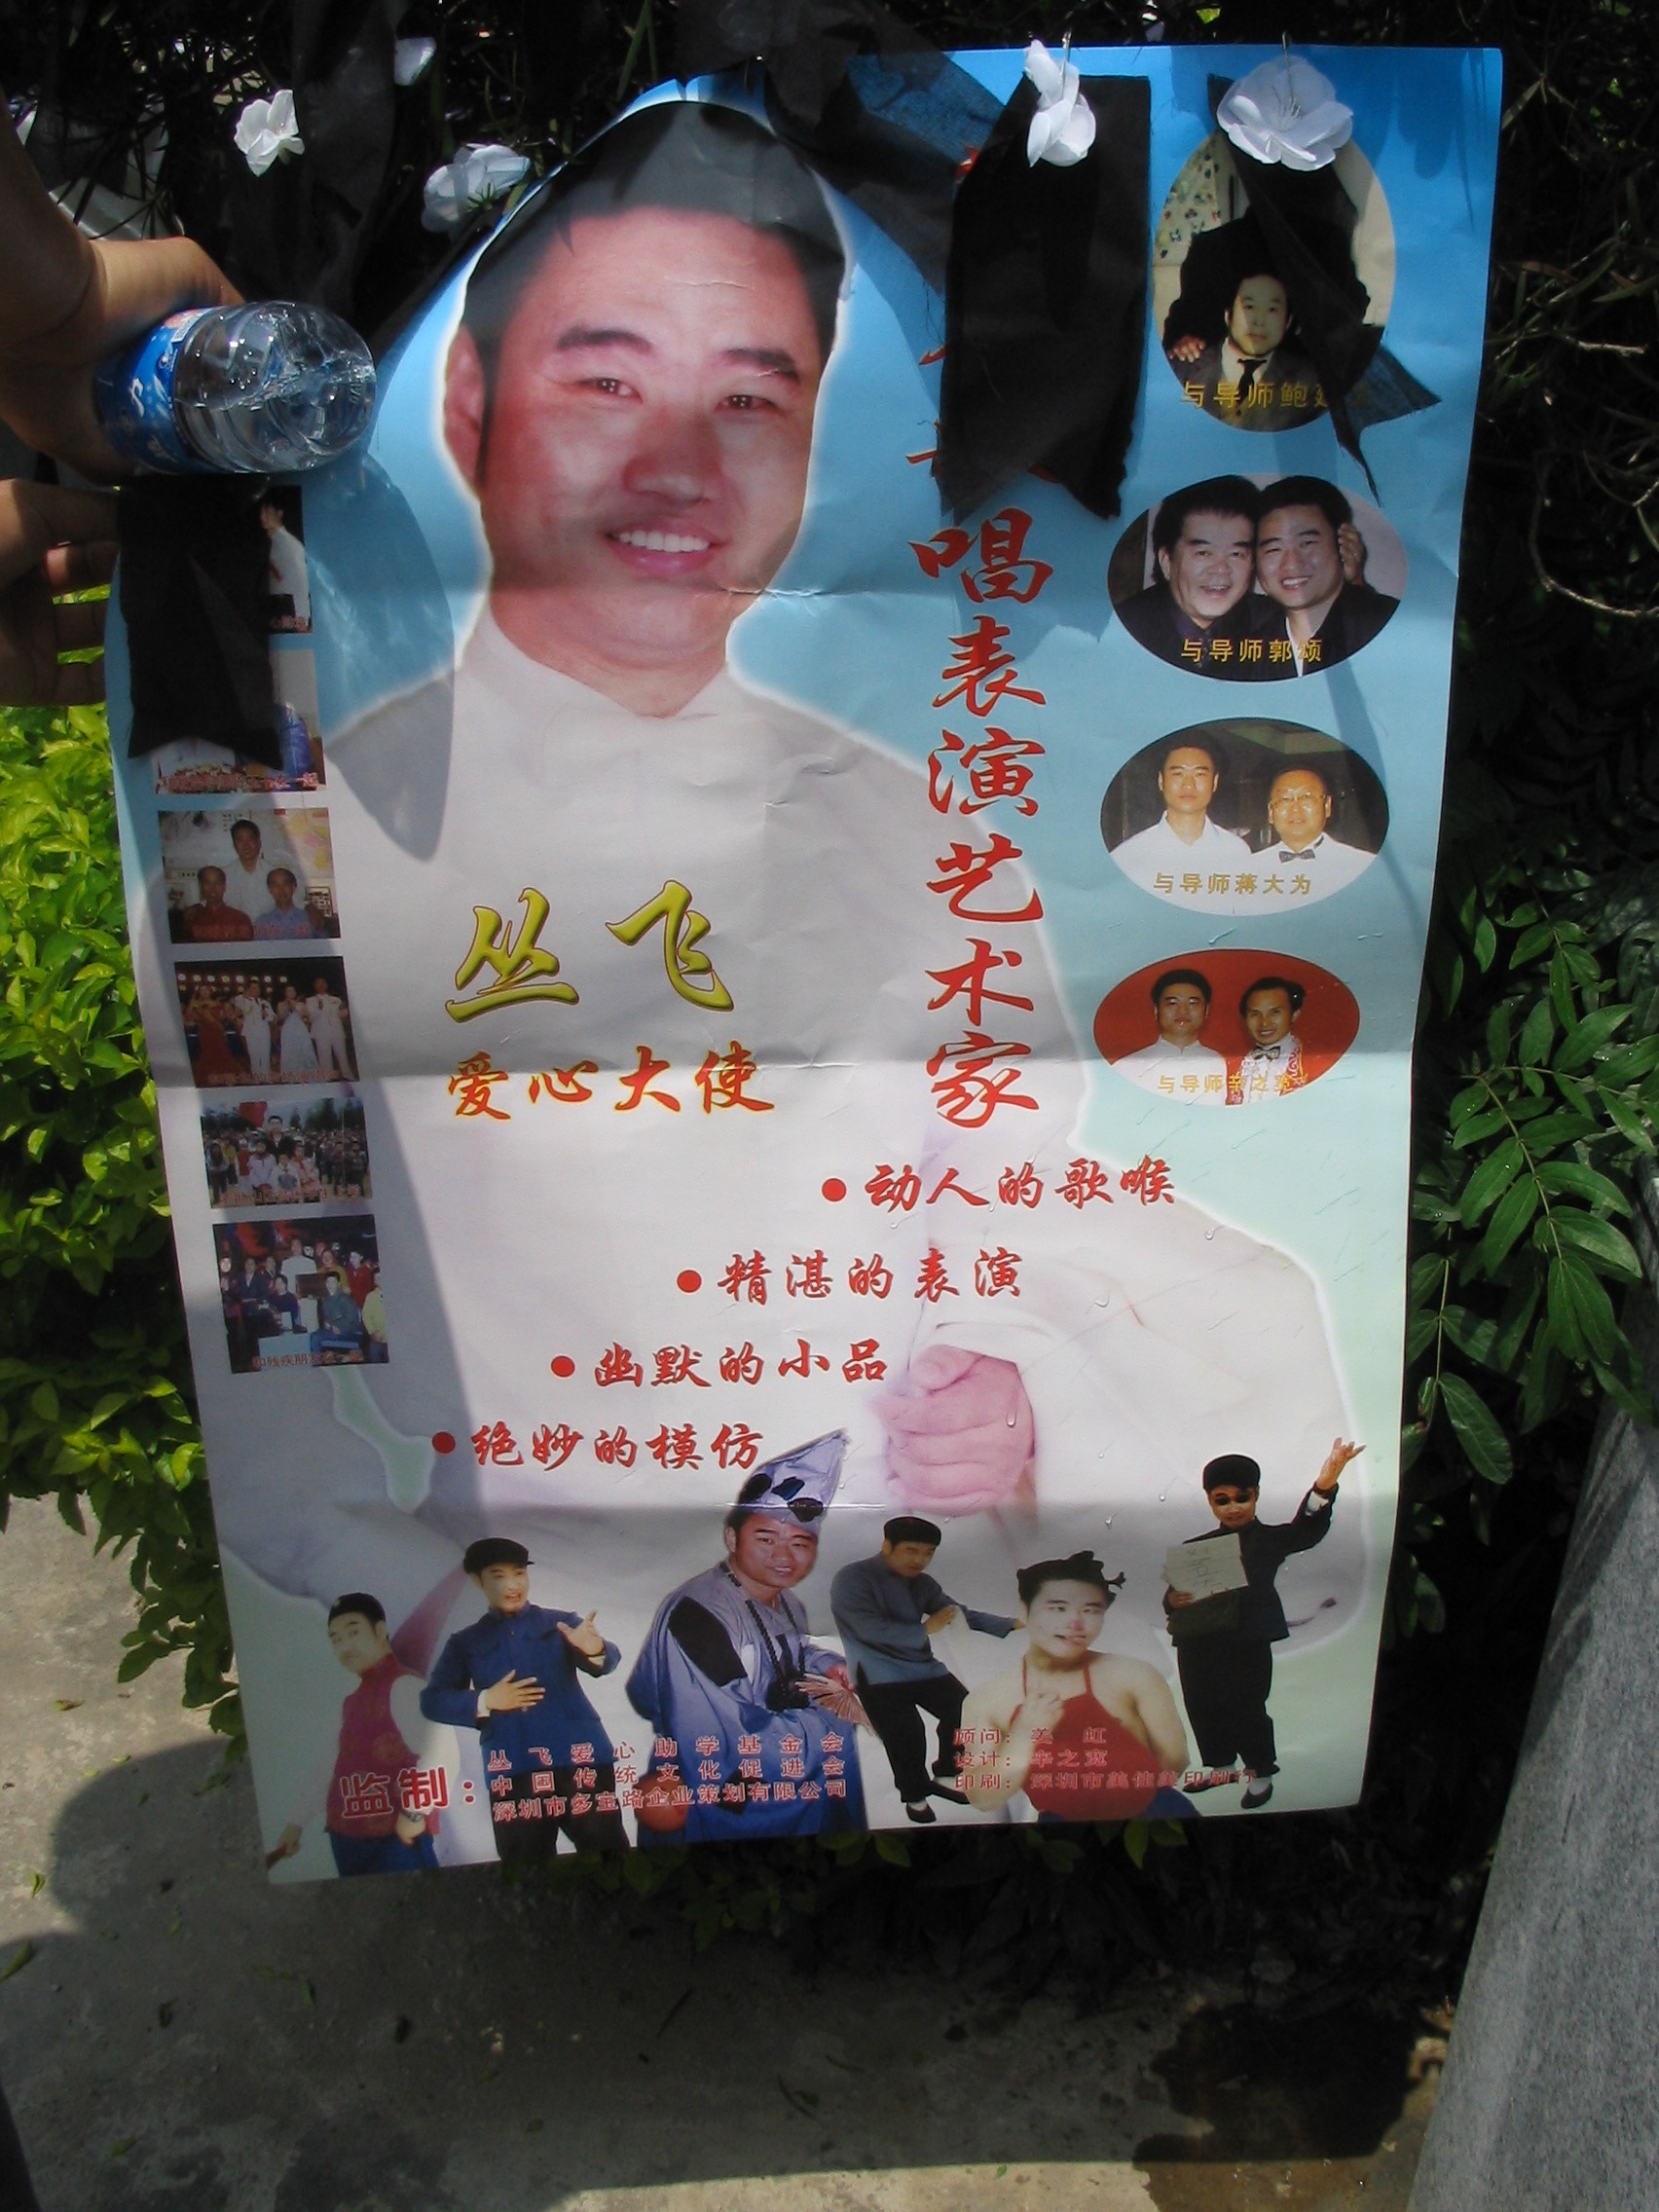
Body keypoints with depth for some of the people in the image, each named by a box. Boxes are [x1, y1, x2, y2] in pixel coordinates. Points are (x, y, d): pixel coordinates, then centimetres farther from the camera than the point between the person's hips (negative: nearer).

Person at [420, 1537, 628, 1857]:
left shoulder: (560, 1623, 8)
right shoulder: (465, 1642, 13)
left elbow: (606, 1661, -9)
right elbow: (432, 1700, 6)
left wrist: (595, 1650, -33)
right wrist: (484, 1701, -8)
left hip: (577, 1761, -1)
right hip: (512, 1774, 1)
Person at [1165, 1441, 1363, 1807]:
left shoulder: (1269, 1540, -1)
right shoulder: (1197, 1547, 10)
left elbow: (1306, 1531, -20)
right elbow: (1175, 1590, 9)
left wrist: (1323, 1488, -39)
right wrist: (1172, 1601, -17)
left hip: (1248, 1642, -5)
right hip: (1199, 1643, 5)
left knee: (1247, 1707, 1)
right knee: (1203, 1707, 13)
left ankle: (1260, 1773, 23)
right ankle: (1220, 1766, 35)